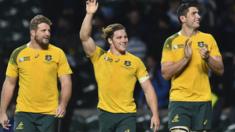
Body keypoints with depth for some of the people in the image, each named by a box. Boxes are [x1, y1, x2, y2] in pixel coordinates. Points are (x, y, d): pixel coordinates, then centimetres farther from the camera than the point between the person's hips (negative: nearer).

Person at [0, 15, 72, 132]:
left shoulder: (58, 53, 1)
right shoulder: (18, 54, 4)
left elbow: (66, 82, 0)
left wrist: (63, 105, -17)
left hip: (49, 113, 0)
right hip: (24, 113, 0)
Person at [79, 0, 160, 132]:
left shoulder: (135, 61, 4)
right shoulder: (99, 57, 5)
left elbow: (148, 89, 4)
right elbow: (84, 37, -7)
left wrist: (155, 115, -3)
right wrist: (90, 14, -15)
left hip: (127, 115, -1)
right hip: (106, 114, 2)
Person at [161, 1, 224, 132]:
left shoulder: (208, 39, 7)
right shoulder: (172, 41, 2)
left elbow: (220, 70, 5)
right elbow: (166, 74, -5)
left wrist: (208, 58, -15)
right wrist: (185, 58, -17)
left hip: (203, 101, 2)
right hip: (179, 100, -2)